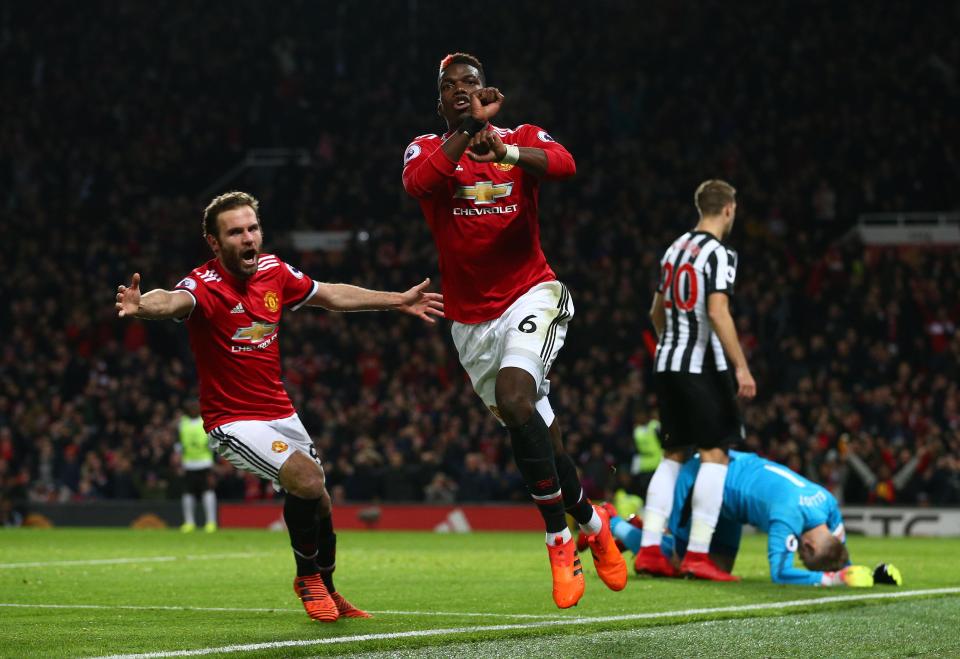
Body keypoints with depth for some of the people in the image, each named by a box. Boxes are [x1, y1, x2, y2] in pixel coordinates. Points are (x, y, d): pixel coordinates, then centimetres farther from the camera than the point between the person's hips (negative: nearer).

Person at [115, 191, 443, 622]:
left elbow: (330, 295, 16)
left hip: (280, 414, 7)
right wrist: (143, 306, -69)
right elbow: (175, 300, -45)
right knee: (306, 478, -25)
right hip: (232, 420, -7)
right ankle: (307, 577, -1)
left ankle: (327, 591, 39)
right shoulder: (205, 284, -22)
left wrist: (398, 301, 22)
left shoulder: (273, 271, -1)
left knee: (318, 505, 13)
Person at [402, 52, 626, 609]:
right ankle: (591, 521, 31)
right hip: (471, 317, 3)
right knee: (536, 432, 7)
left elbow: (564, 165, -23)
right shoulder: (428, 149, 4)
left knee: (514, 397, -27)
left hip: (529, 295, -3)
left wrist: (505, 150, -41)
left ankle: (559, 537, -16)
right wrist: (469, 128, -20)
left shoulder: (523, 139, 1)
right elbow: (416, 183, -21)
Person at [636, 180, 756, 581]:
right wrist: (741, 367, -20)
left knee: (673, 455, 13)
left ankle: (649, 550, 7)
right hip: (702, 366, -8)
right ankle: (698, 555, -10)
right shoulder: (719, 254, -10)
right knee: (714, 453, -5)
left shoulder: (675, 249, 15)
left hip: (667, 363, 8)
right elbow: (718, 312, -21)